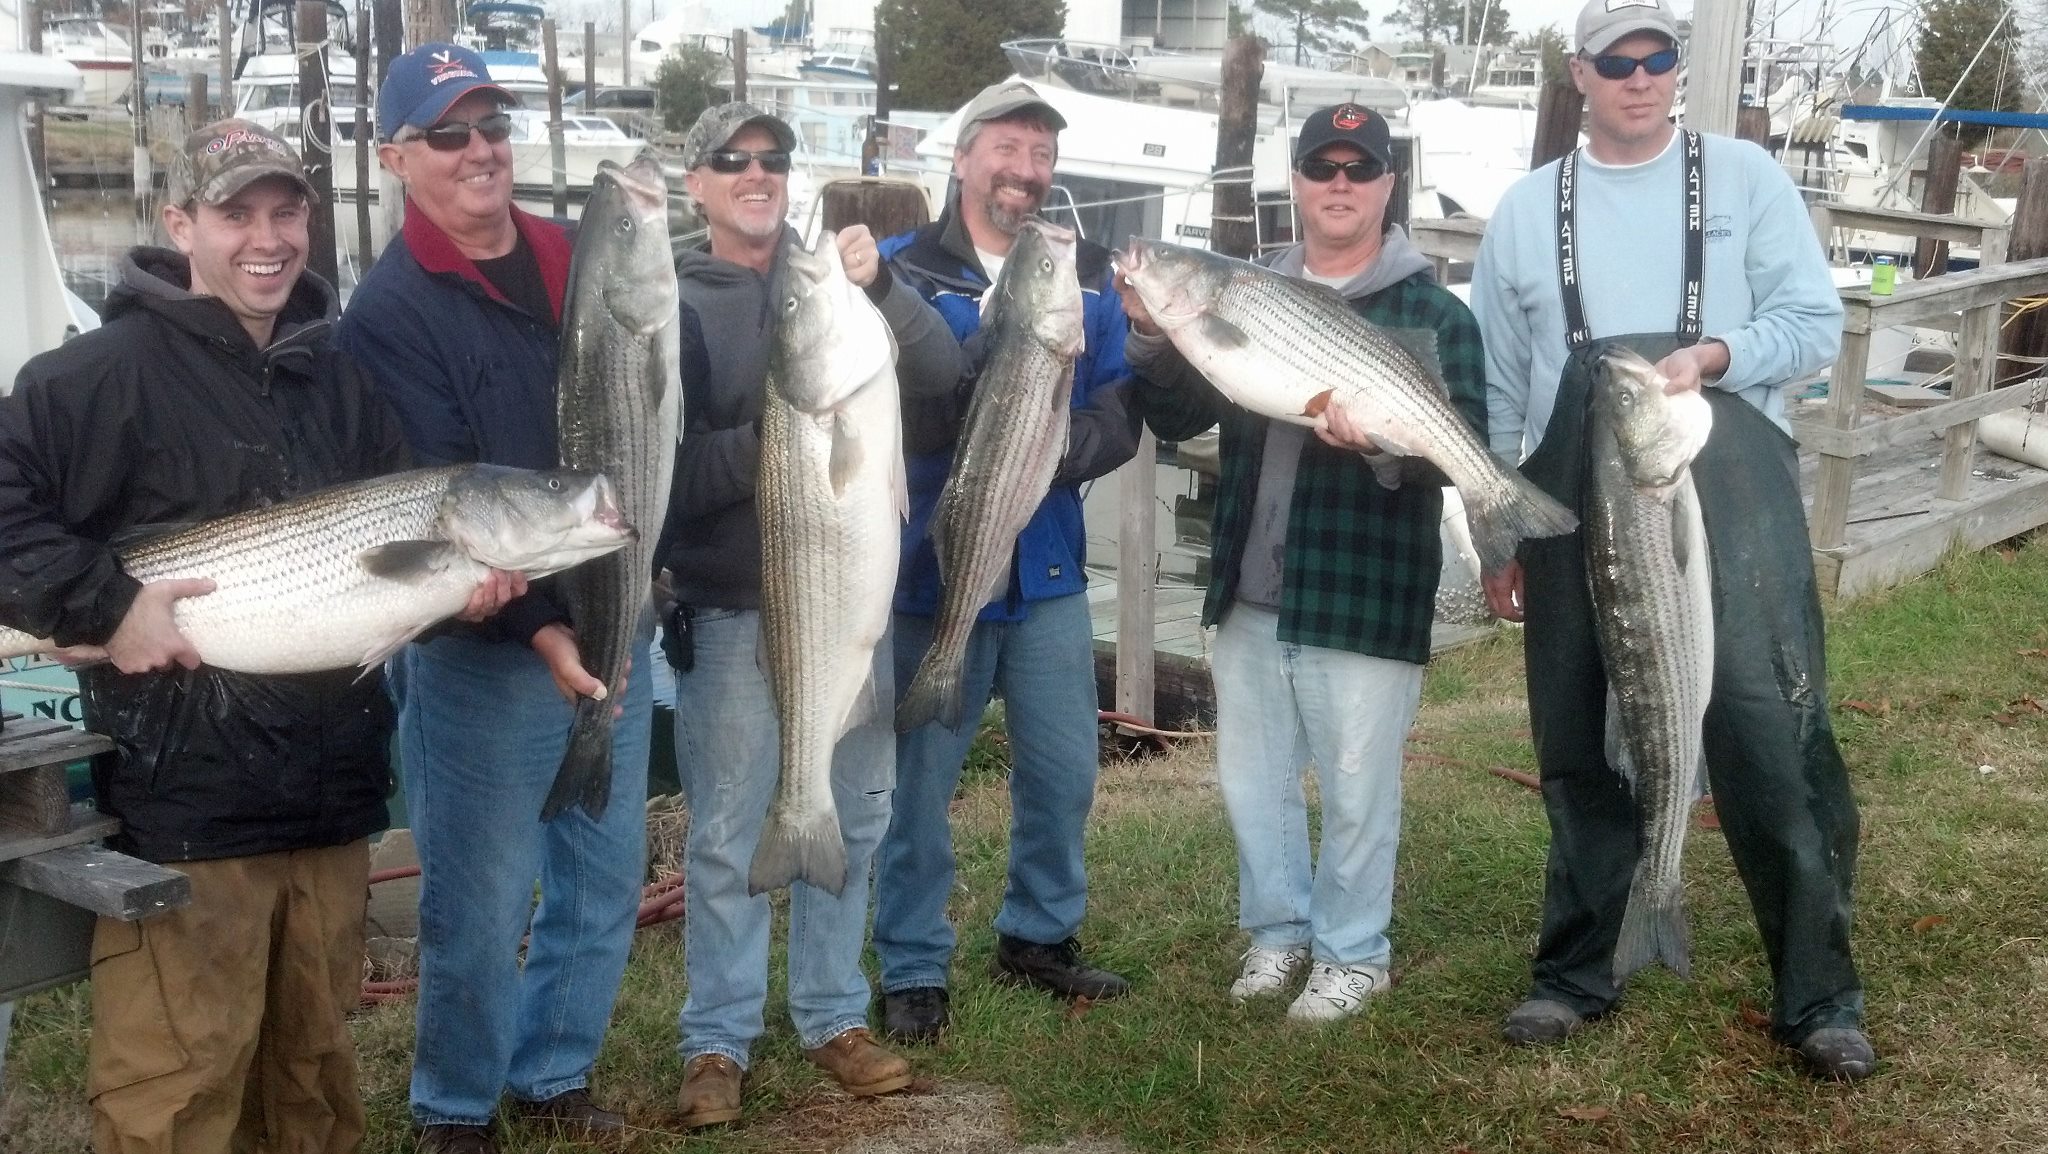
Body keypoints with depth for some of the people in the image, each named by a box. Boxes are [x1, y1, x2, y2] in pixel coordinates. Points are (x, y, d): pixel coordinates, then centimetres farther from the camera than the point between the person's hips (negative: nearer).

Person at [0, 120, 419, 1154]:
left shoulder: (343, 379, 13)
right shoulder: (110, 371, -8)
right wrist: (102, 606, -20)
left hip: (332, 795, 6)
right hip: (184, 802, -6)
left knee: (315, 1064, 18)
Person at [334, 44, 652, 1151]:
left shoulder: (583, 262, 9)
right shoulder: (391, 309, -9)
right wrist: (537, 624, -26)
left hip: (613, 625, 6)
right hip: (485, 649, -6)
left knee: (605, 875, 14)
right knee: (481, 900, 2)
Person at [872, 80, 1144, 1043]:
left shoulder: (1087, 275, 8)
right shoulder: (901, 270, -3)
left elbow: (1119, 415, 1)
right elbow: (885, 408, -18)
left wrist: (1058, 452, -20)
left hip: (1048, 568, 4)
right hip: (932, 567, -4)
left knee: (1064, 772, 11)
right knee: (920, 778, 4)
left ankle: (1041, 934, 32)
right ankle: (913, 969, 19)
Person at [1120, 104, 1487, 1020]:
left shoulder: (1431, 310, -3)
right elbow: (1175, 419, 7)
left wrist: (1382, 437, -32)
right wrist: (1152, 339, -11)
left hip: (1365, 593, -4)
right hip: (1249, 587, 5)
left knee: (1356, 789, 5)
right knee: (1251, 777, 15)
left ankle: (1351, 953, 23)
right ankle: (1278, 929, 33)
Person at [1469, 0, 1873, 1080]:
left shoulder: (1745, 177, 5)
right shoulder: (1527, 208, 10)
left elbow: (1815, 323, 2)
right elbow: (1497, 384, 14)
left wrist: (1713, 356, -17)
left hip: (1729, 491, -2)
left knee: (1771, 733, -7)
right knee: (1581, 743, 10)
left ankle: (1818, 995, 4)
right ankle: (1575, 973, 24)